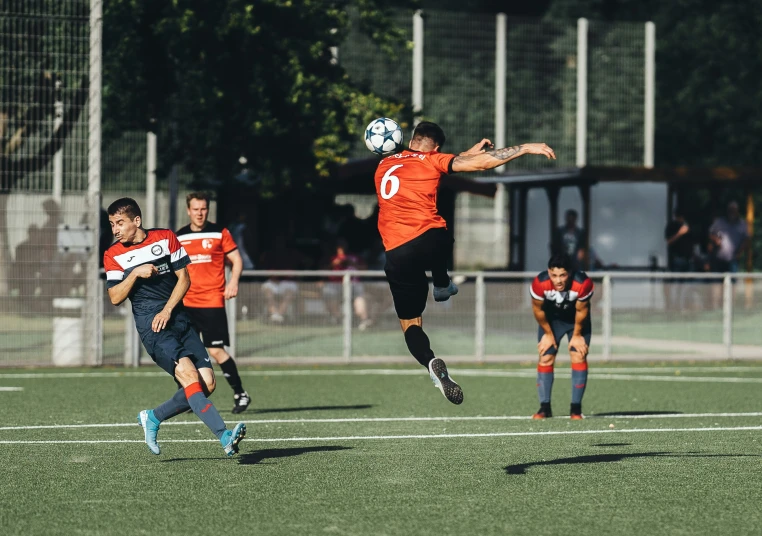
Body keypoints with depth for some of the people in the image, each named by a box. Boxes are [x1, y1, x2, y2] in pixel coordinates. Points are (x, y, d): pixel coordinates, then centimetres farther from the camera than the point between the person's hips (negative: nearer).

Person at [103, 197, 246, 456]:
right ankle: (225, 436, -34)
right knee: (188, 373, -24)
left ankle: (153, 418, 13)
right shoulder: (113, 255, 4)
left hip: (178, 317, 4)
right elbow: (115, 298, -1)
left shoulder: (166, 238, 6)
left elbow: (184, 278, 5)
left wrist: (167, 311, -6)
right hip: (151, 326, -4)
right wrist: (136, 273, -15)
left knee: (207, 383, -6)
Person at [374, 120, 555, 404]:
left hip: (397, 255, 2)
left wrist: (467, 154, 39)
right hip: (432, 240, -2)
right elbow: (482, 163, -2)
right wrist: (526, 148, 3)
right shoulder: (431, 161, 5)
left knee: (410, 324, 9)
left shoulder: (384, 165, 19)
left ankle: (432, 363, -20)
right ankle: (442, 286, 58)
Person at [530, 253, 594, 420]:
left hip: (577, 320, -1)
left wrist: (577, 335, -7)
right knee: (545, 358, -7)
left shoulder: (583, 284, -37)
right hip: (551, 318, 1)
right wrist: (548, 333, -4)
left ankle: (576, 409, -5)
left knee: (579, 357, -10)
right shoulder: (539, 284, -35)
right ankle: (545, 407, 0)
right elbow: (537, 309, -15)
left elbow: (581, 311, -19)